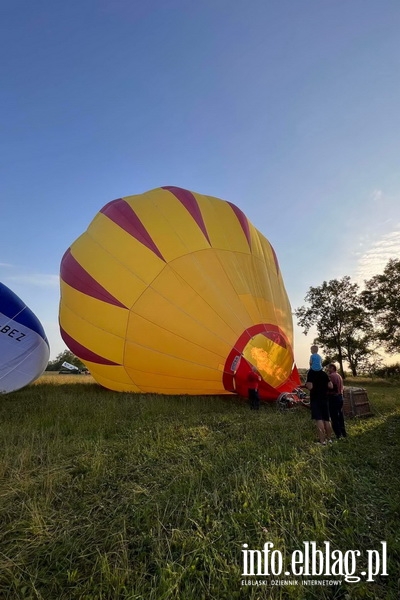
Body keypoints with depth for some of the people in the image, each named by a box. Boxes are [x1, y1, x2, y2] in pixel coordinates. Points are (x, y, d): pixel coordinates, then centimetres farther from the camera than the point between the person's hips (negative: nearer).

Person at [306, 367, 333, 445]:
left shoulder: (311, 373, -11)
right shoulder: (324, 373, 6)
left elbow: (310, 386, -19)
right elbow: (330, 386, 4)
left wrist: (306, 384, 1)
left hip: (315, 399, -6)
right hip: (324, 399, 6)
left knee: (318, 419, -8)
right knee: (326, 419, 14)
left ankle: (322, 441, -10)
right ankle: (329, 439, 22)